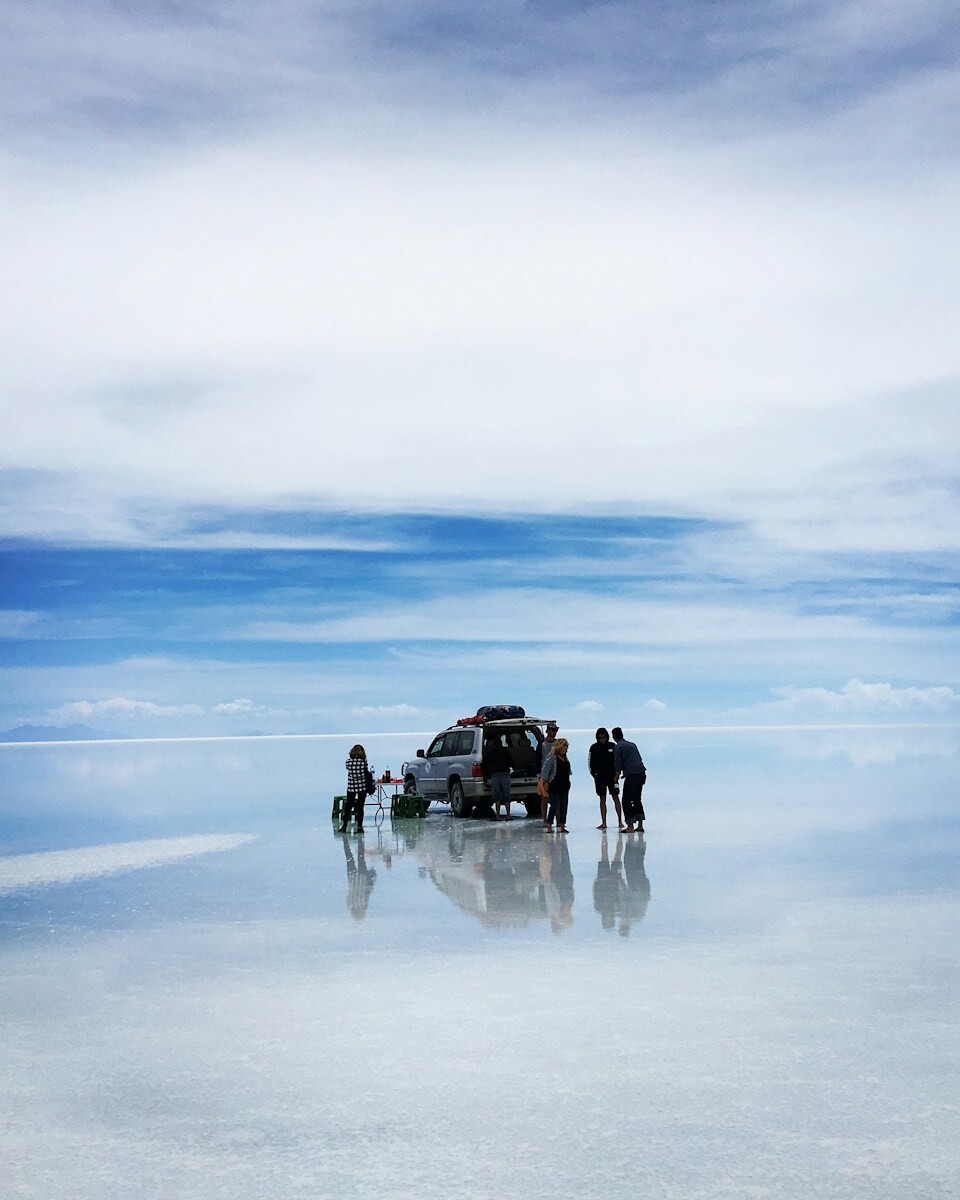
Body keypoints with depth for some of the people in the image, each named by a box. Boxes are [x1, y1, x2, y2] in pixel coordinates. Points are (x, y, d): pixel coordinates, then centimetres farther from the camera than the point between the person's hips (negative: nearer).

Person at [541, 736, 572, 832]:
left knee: (563, 806, 7)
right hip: (554, 786, -7)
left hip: (564, 786, 7)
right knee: (554, 806, -8)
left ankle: (562, 825, 12)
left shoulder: (566, 758, 11)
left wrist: (567, 782, 14)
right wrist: (546, 781, -13)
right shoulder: (552, 758, -11)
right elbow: (545, 769, -12)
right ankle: (549, 825, -3)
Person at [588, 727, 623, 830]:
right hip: (599, 777, 1)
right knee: (602, 799, 3)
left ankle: (620, 821, 1)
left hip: (612, 776, -1)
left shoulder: (612, 746, 0)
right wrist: (593, 773, -4)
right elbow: (590, 762, 6)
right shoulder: (594, 748, 2)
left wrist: (617, 773, -3)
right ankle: (603, 823, 5)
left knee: (616, 798, -3)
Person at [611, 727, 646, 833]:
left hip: (631, 775, -7)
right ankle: (640, 825, 14)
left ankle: (630, 826, -5)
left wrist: (617, 777, 9)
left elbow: (618, 765, -6)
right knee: (637, 799, 17)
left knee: (626, 800, 2)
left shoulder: (618, 747, -1)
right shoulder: (632, 744, 20)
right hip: (642, 773, 7)